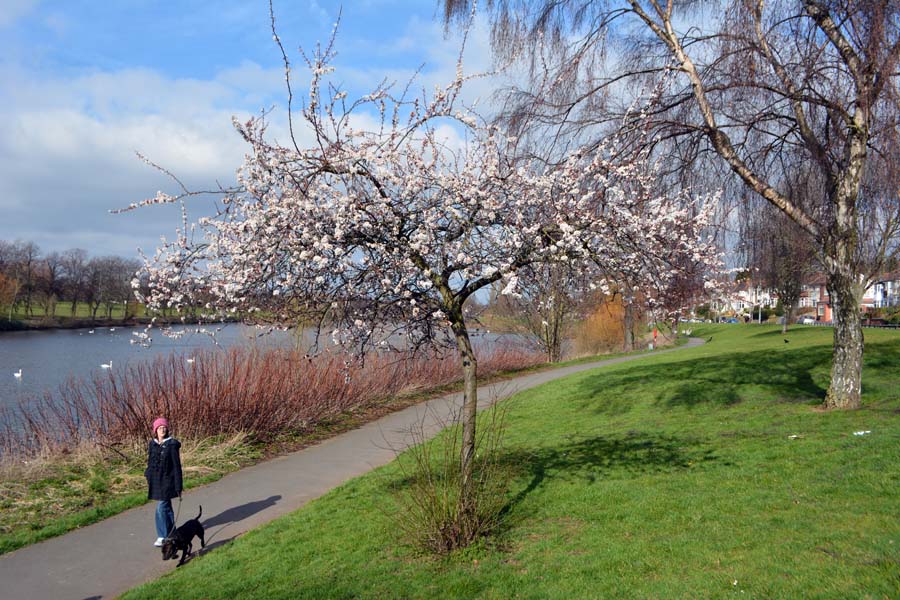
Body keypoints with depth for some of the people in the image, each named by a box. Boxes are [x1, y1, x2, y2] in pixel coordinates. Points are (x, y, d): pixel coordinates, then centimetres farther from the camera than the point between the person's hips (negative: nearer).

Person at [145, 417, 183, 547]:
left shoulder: (172, 445, -12)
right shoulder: (153, 444, 4)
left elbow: (176, 466, -11)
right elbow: (150, 462, 14)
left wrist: (178, 487, -12)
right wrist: (148, 478, 13)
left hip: (167, 480, -6)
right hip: (155, 480, 6)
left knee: (161, 508, -8)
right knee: (166, 507, 17)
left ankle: (162, 536, 4)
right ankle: (171, 532, 30)